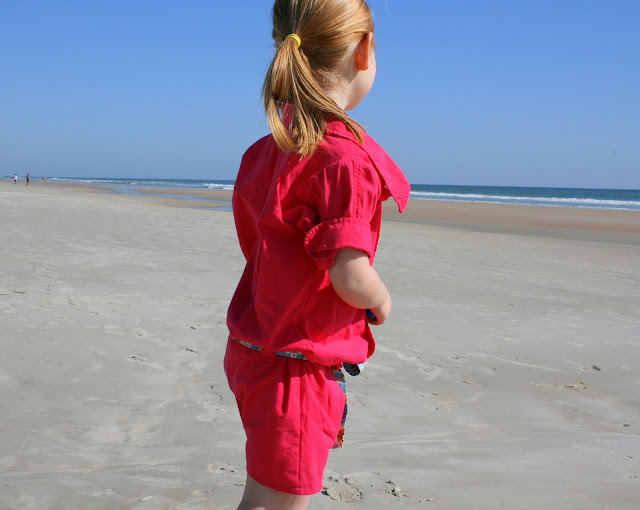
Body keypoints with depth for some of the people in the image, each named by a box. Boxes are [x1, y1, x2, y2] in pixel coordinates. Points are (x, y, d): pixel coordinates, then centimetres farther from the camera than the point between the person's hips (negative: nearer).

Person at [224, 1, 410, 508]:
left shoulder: (267, 148, 5)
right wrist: (381, 301, -4)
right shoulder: (347, 155, -21)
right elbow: (351, 277, -27)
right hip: (297, 365, -8)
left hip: (254, 348, 9)